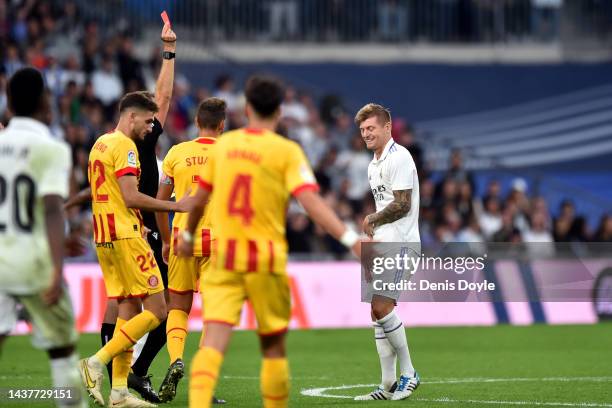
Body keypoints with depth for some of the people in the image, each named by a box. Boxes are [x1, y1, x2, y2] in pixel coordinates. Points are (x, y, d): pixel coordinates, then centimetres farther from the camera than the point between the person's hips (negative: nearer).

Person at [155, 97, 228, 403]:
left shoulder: (177, 153, 4)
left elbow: (160, 201, 6)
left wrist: (166, 241, 17)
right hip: (216, 240, -1)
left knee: (178, 307, 13)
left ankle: (176, 359, -13)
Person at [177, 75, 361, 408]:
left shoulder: (223, 144, 7)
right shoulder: (287, 151, -5)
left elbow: (199, 199, 18)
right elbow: (312, 203, -17)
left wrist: (188, 235, 36)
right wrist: (351, 239, -20)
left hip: (223, 257, 2)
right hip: (267, 261, -2)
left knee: (214, 340, -10)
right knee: (273, 346, 13)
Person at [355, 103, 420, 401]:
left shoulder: (398, 157, -11)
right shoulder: (374, 164, 20)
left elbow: (402, 205, -16)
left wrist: (372, 220, -4)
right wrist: (372, 231, 11)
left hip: (399, 243, -10)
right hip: (383, 244, 10)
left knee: (381, 306, -18)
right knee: (378, 311, 6)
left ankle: (408, 373, -8)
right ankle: (389, 385, 9)